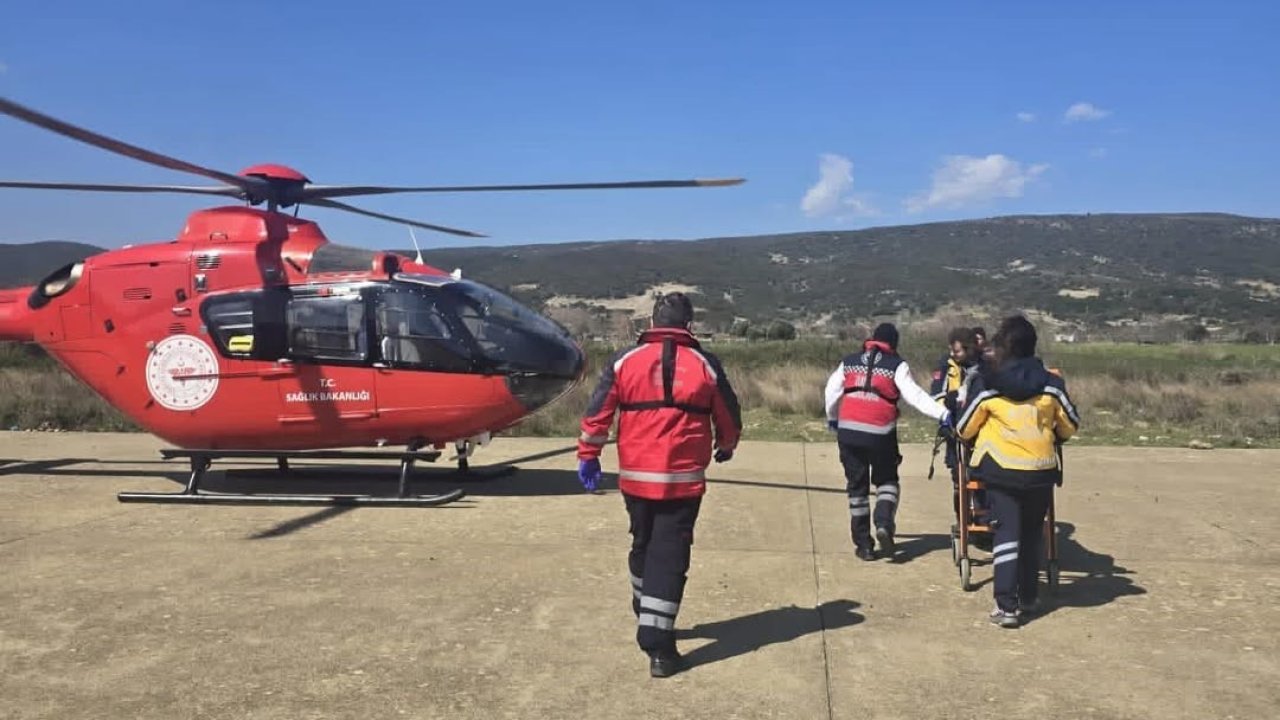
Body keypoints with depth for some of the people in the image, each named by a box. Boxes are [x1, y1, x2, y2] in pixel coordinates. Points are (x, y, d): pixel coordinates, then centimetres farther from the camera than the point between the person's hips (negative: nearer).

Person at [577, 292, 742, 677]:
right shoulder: (705, 364, 1)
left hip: (635, 476, 2)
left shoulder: (625, 361, 1)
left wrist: (588, 454, 10)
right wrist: (726, 446, 30)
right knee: (670, 555, 0)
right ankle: (658, 646, -2)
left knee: (642, 546, 21)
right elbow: (729, 417, 10)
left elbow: (598, 411, -1)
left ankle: (646, 615, 40)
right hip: (684, 479, -2)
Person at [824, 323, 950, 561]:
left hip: (848, 431, 2)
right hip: (880, 433, -2)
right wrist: (943, 414, -12)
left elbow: (832, 392, 14)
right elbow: (914, 395, -10)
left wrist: (832, 418, 29)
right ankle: (884, 523, -7)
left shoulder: (849, 362, 11)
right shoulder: (896, 365, 0)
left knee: (857, 486, 12)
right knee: (887, 481, 18)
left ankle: (864, 544, 13)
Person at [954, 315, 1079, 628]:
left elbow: (964, 429, 1)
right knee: (1032, 532, 18)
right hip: (1041, 470, 2)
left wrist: (974, 439, 24)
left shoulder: (986, 384, -8)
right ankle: (1028, 597, 28)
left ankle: (1006, 605, -7)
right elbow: (1070, 426, 9)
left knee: (1007, 532, 1)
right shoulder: (1051, 383, -2)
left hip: (1000, 468, -2)